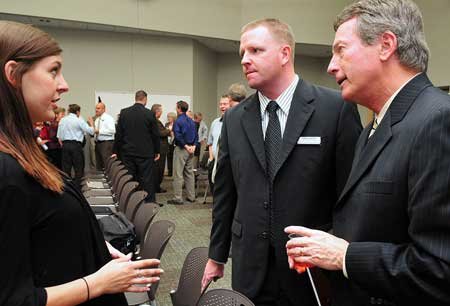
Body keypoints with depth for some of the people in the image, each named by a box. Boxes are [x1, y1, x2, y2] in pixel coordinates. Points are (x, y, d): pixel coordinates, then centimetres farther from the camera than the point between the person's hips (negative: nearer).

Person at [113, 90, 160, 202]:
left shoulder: (124, 112, 1)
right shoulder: (149, 114, -8)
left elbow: (118, 133, 4)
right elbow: (155, 134, -3)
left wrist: (115, 151, 11)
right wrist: (157, 151, 7)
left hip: (127, 152, 3)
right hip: (145, 153, -3)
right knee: (147, 180, 2)